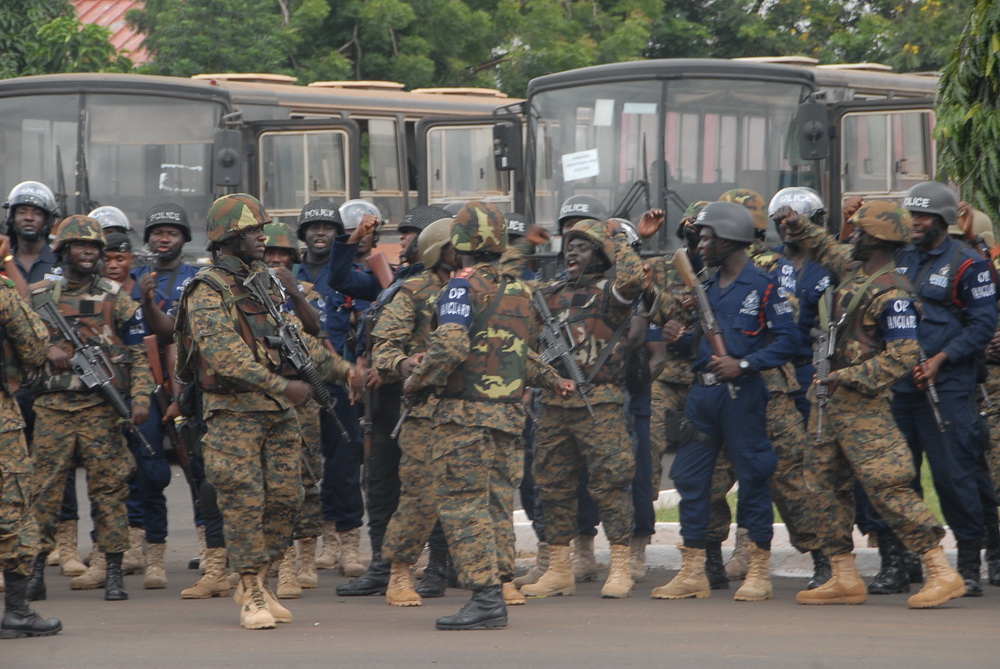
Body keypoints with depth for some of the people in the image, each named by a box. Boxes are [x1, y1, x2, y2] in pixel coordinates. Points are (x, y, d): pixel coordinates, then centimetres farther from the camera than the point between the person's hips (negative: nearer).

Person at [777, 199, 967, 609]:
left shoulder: (891, 294, -17)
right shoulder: (853, 269, 11)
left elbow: (903, 356, -22)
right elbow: (827, 250, 35)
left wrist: (849, 377, -24)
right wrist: (798, 227, 24)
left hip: (861, 404, -10)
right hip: (828, 399, 10)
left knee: (887, 486, -14)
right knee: (823, 486, 10)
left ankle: (943, 574, -13)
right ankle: (844, 579, 16)